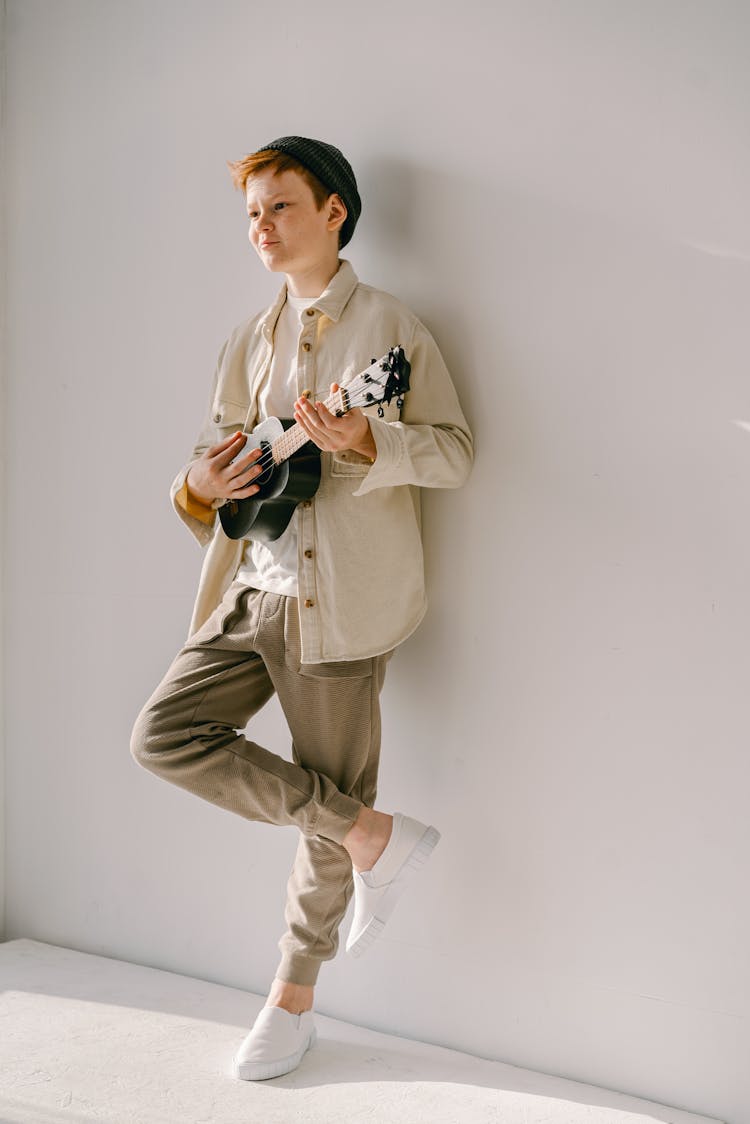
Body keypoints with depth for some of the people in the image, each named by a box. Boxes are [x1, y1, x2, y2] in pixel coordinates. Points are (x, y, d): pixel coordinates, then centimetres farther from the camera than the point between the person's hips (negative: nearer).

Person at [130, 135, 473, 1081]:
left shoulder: (388, 327, -3)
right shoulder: (251, 341, 15)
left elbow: (455, 449, -7)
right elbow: (218, 448, 16)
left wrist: (363, 444, -25)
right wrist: (201, 485, -7)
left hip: (339, 604, -6)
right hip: (250, 594, 7)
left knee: (327, 822, 2)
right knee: (165, 735, -2)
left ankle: (292, 1003, 25)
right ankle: (376, 836, 7)